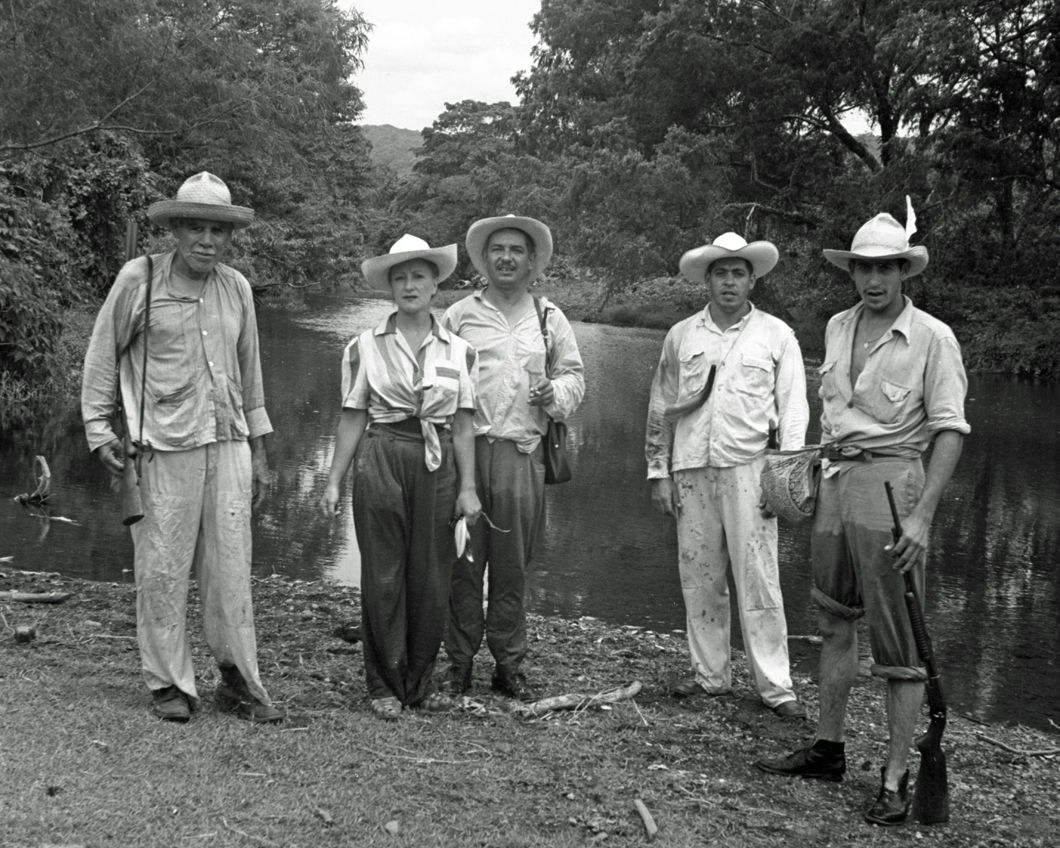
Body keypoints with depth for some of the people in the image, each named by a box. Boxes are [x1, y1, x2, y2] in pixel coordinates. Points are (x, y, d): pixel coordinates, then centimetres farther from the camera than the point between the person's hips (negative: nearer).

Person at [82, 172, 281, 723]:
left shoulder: (237, 288, 10)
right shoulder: (138, 280, -2)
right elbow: (101, 359, 5)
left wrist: (258, 452, 18)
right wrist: (99, 430, -1)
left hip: (228, 444, 3)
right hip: (165, 448, -3)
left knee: (231, 568, 4)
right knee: (162, 570, 0)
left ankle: (239, 683, 14)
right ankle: (169, 685, 13)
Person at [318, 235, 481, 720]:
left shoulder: (458, 351, 7)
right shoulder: (365, 347, 3)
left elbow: (462, 425, 7)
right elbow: (352, 420, 4)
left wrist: (467, 486, 1)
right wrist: (333, 481, 1)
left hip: (437, 465, 2)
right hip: (381, 461, -1)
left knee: (431, 577, 4)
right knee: (383, 577, 2)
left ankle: (420, 683, 18)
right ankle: (384, 686, 13)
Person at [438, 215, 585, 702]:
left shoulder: (550, 319, 13)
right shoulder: (459, 315, 7)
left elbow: (574, 374, 19)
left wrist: (555, 393, -3)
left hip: (522, 456, 1)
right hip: (466, 450, -1)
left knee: (512, 568, 5)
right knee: (464, 562, -1)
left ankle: (509, 666, 15)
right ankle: (459, 664, 10)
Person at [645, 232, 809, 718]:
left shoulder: (776, 336, 5)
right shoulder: (681, 336, 11)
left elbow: (793, 409, 3)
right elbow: (660, 408, 14)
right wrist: (658, 473, 9)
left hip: (748, 469, -3)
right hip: (692, 471, 3)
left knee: (759, 579, -6)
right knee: (699, 578, 7)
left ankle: (775, 686, 1)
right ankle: (710, 674, 20)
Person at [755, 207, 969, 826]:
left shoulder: (933, 338, -8)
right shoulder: (838, 328, 11)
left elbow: (950, 430, -12)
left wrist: (922, 516, -20)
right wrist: (813, 474, 16)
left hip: (891, 482, -7)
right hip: (836, 480, 7)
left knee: (900, 640, -3)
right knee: (836, 623, 15)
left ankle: (897, 780, 2)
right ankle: (828, 749, 28)